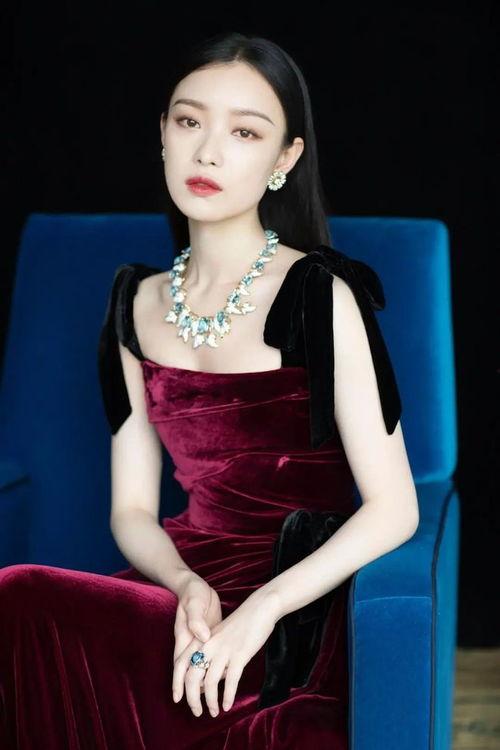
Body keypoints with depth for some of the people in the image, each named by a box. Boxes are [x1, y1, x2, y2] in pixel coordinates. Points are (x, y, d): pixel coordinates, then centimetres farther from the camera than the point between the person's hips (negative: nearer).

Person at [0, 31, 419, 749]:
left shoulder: (320, 295, -7)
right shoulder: (138, 306, 10)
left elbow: (393, 508, -11)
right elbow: (132, 509, 9)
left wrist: (261, 608, -23)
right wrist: (188, 587, -13)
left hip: (298, 609, -5)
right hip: (188, 584, 5)